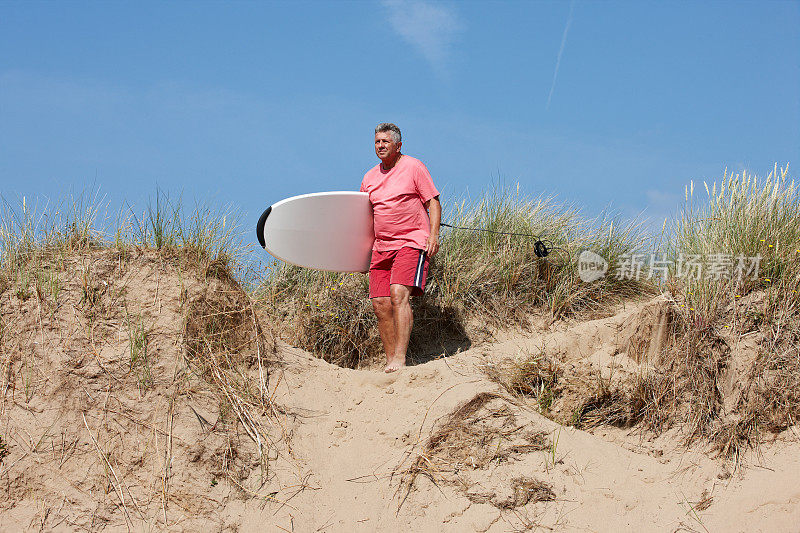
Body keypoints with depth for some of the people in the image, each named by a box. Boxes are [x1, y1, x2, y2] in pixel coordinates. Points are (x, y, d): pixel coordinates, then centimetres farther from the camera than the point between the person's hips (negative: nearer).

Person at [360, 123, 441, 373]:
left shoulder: (413, 167, 1)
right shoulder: (370, 177, 17)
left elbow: (433, 203, -1)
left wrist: (433, 235, -13)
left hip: (411, 242, -6)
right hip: (381, 247, 6)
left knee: (399, 294, -23)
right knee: (380, 304, -2)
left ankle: (400, 358, -26)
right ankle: (390, 361, 6)